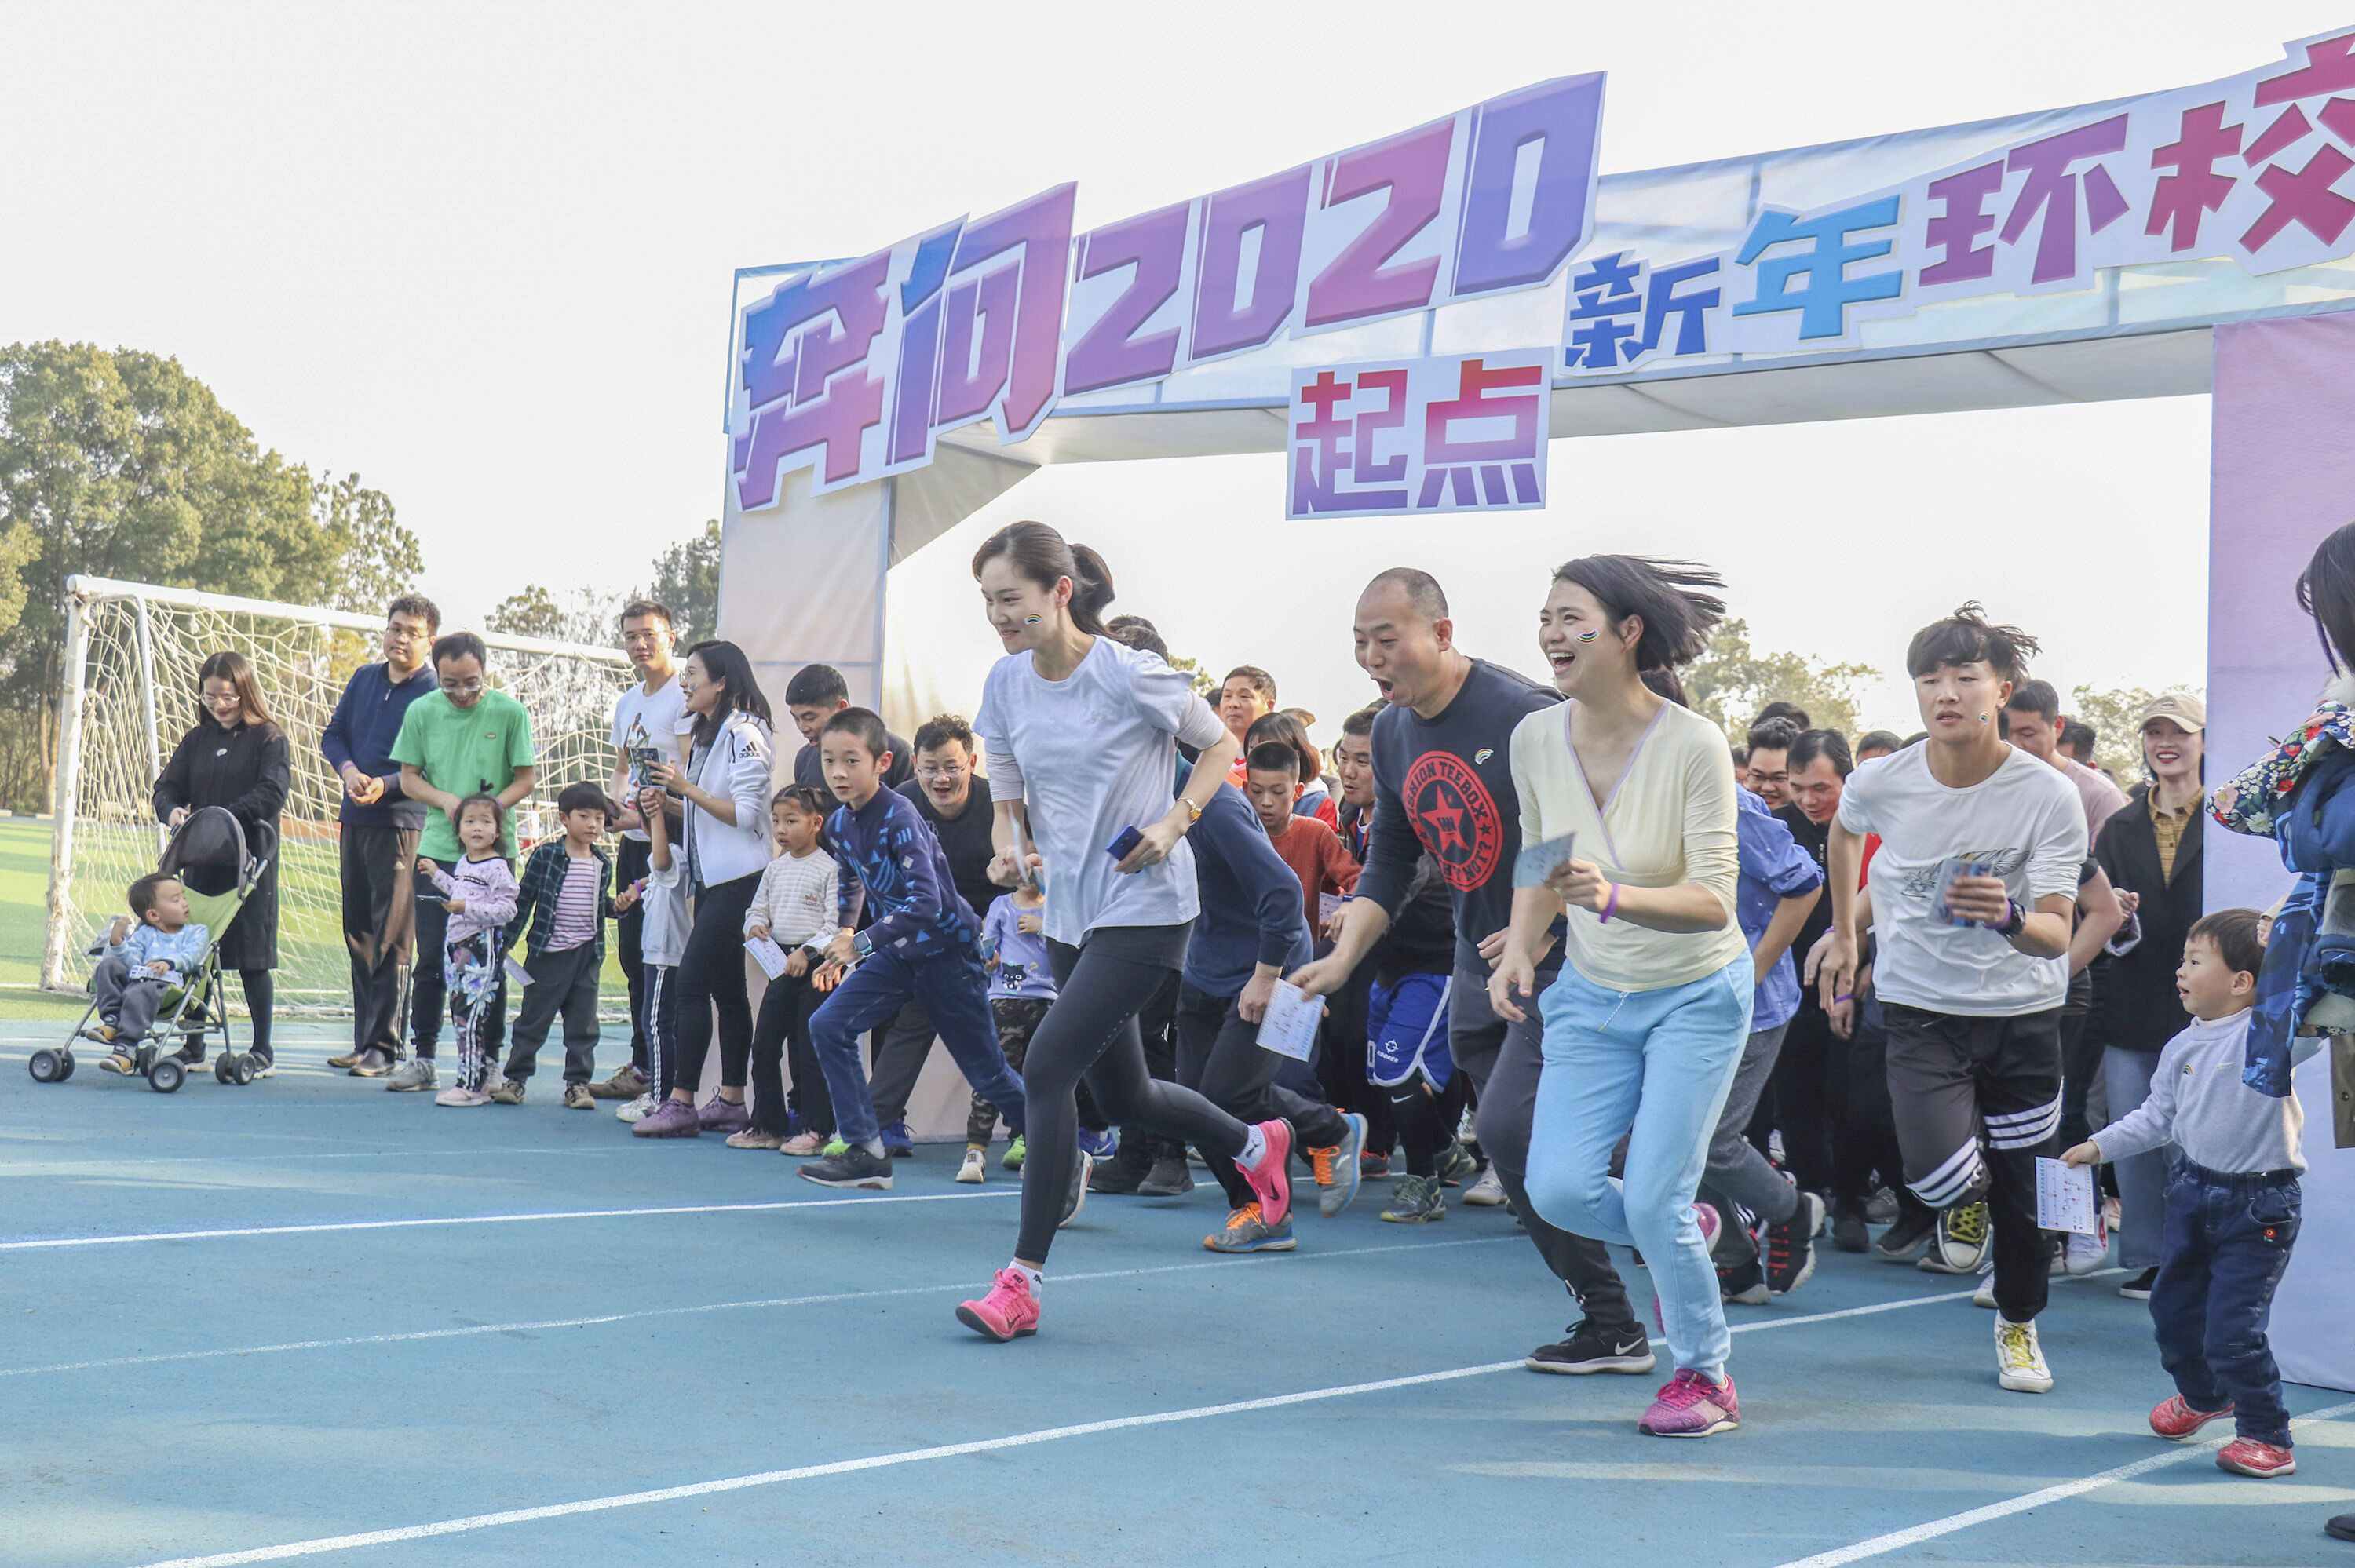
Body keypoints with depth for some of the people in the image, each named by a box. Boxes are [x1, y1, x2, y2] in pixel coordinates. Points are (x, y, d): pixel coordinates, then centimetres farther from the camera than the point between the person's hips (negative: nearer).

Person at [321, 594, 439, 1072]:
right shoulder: (364, 679, 13)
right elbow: (333, 734, 15)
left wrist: (385, 785, -23)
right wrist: (350, 771, -5)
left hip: (401, 823, -7)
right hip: (354, 818, 7)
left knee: (391, 937, -7)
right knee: (357, 930, 11)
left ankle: (383, 1044, -3)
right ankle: (364, 1038, 18)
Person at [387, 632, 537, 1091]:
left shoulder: (509, 712, -3)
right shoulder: (421, 712, 2)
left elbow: (526, 778, 1)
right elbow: (409, 777, 8)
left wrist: (492, 806, -16)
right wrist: (446, 800, -10)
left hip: (493, 851, -1)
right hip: (437, 848, 2)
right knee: (431, 957, 3)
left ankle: (487, 1058, 10)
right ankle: (422, 1058, 11)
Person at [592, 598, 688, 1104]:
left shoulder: (684, 698, -10)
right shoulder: (627, 702, 17)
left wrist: (645, 815, -20)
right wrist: (613, 804, 5)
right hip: (632, 840, 9)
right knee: (632, 953, 12)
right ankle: (641, 1064, 20)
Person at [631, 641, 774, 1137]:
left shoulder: (743, 735, -12)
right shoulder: (704, 734, 17)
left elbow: (746, 814, -18)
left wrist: (687, 789, -18)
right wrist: (666, 800, 5)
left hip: (739, 878, -9)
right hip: (710, 875, 9)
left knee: (692, 979, -13)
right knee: (725, 986, 9)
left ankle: (680, 1102, -12)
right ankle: (731, 1102, 12)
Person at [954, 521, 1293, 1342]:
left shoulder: (1131, 675, -15)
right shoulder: (1005, 683, 2)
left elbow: (1222, 746, -1)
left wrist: (1173, 823, -15)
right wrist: (1010, 846, -9)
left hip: (1144, 910, -7)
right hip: (1070, 912, 7)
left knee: (1047, 1067, -19)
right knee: (1123, 1096, 17)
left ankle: (1024, 1279, -12)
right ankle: (1256, 1143, 46)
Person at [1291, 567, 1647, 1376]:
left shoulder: (1526, 717, -20)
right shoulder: (1392, 731, 5)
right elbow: (1391, 862, 11)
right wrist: (1342, 958, -1)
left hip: (1563, 962, -8)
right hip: (1480, 972, 8)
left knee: (1508, 1127, -17)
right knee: (1522, 1147, 10)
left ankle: (1614, 1329, -5)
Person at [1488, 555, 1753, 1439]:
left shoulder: (1692, 746, -22)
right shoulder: (1536, 739, -8)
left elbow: (1713, 901, -24)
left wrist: (1617, 896, -41)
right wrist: (1521, 948, -7)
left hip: (1696, 997, -5)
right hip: (1592, 996, 5)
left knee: (1652, 1199, -10)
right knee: (1558, 1188, -7)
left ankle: (1705, 1376, 16)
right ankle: (1686, 1235, 26)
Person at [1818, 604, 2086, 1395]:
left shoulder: (2051, 796, -16)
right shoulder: (1880, 783, -11)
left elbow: (2056, 936, -20)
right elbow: (1843, 829, 16)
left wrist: (2009, 917, -42)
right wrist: (1843, 933, 19)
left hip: (2023, 1012, 0)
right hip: (1920, 1008, 0)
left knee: (2022, 1190, 7)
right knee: (1936, 1171, -21)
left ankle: (2017, 1324, 36)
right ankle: (1965, 1195, 17)